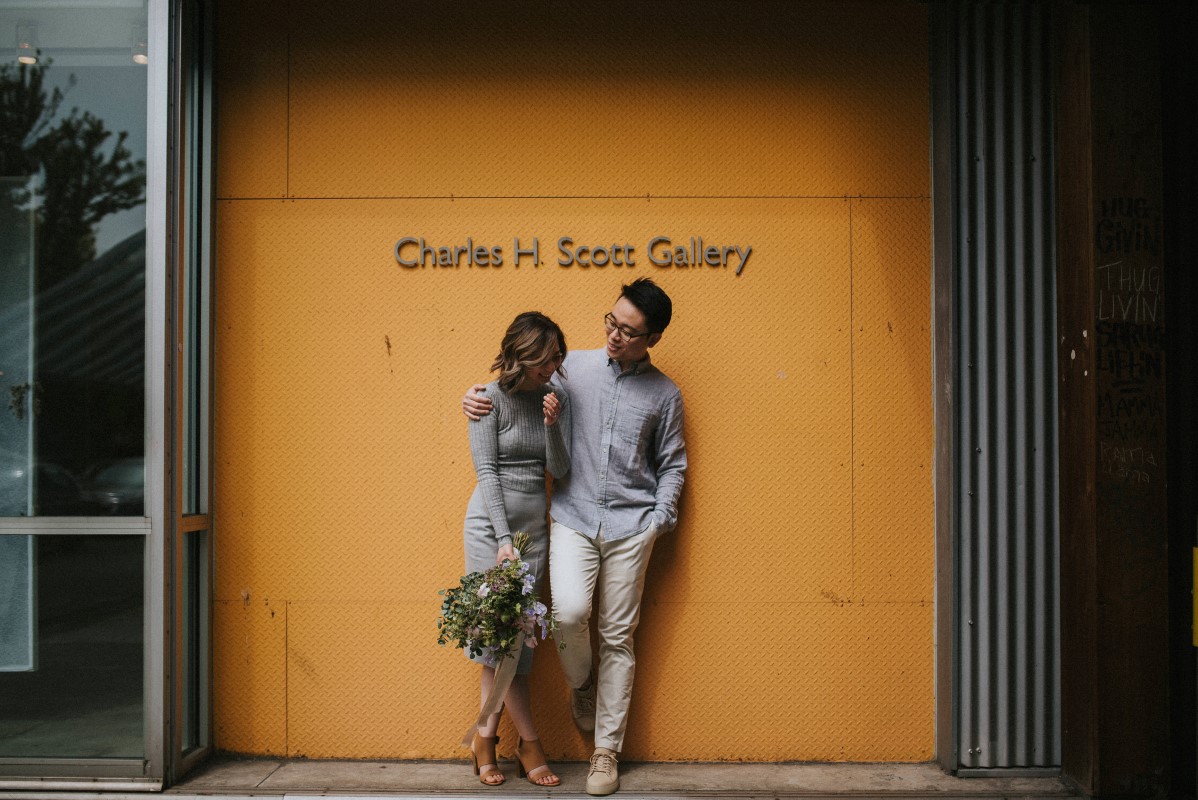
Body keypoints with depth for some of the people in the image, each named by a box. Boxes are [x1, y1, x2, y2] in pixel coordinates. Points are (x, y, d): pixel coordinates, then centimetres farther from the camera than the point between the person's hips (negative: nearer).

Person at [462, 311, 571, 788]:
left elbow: (559, 470, 0)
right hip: (489, 524, -4)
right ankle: (529, 741, 6)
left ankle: (485, 737, 13)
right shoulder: (490, 398, -9)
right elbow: (486, 472, -11)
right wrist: (503, 539, -16)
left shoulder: (557, 399, 4)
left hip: (534, 526, 4)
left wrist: (552, 424, -17)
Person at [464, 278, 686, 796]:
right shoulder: (574, 367, 5)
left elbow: (672, 464, 12)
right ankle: (580, 682, 13)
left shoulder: (665, 394, 5)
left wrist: (660, 519, -1)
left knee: (617, 636, 3)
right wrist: (479, 398, -1)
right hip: (573, 518, 0)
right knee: (569, 611, -22)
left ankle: (607, 751, 15)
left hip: (630, 525, 0)